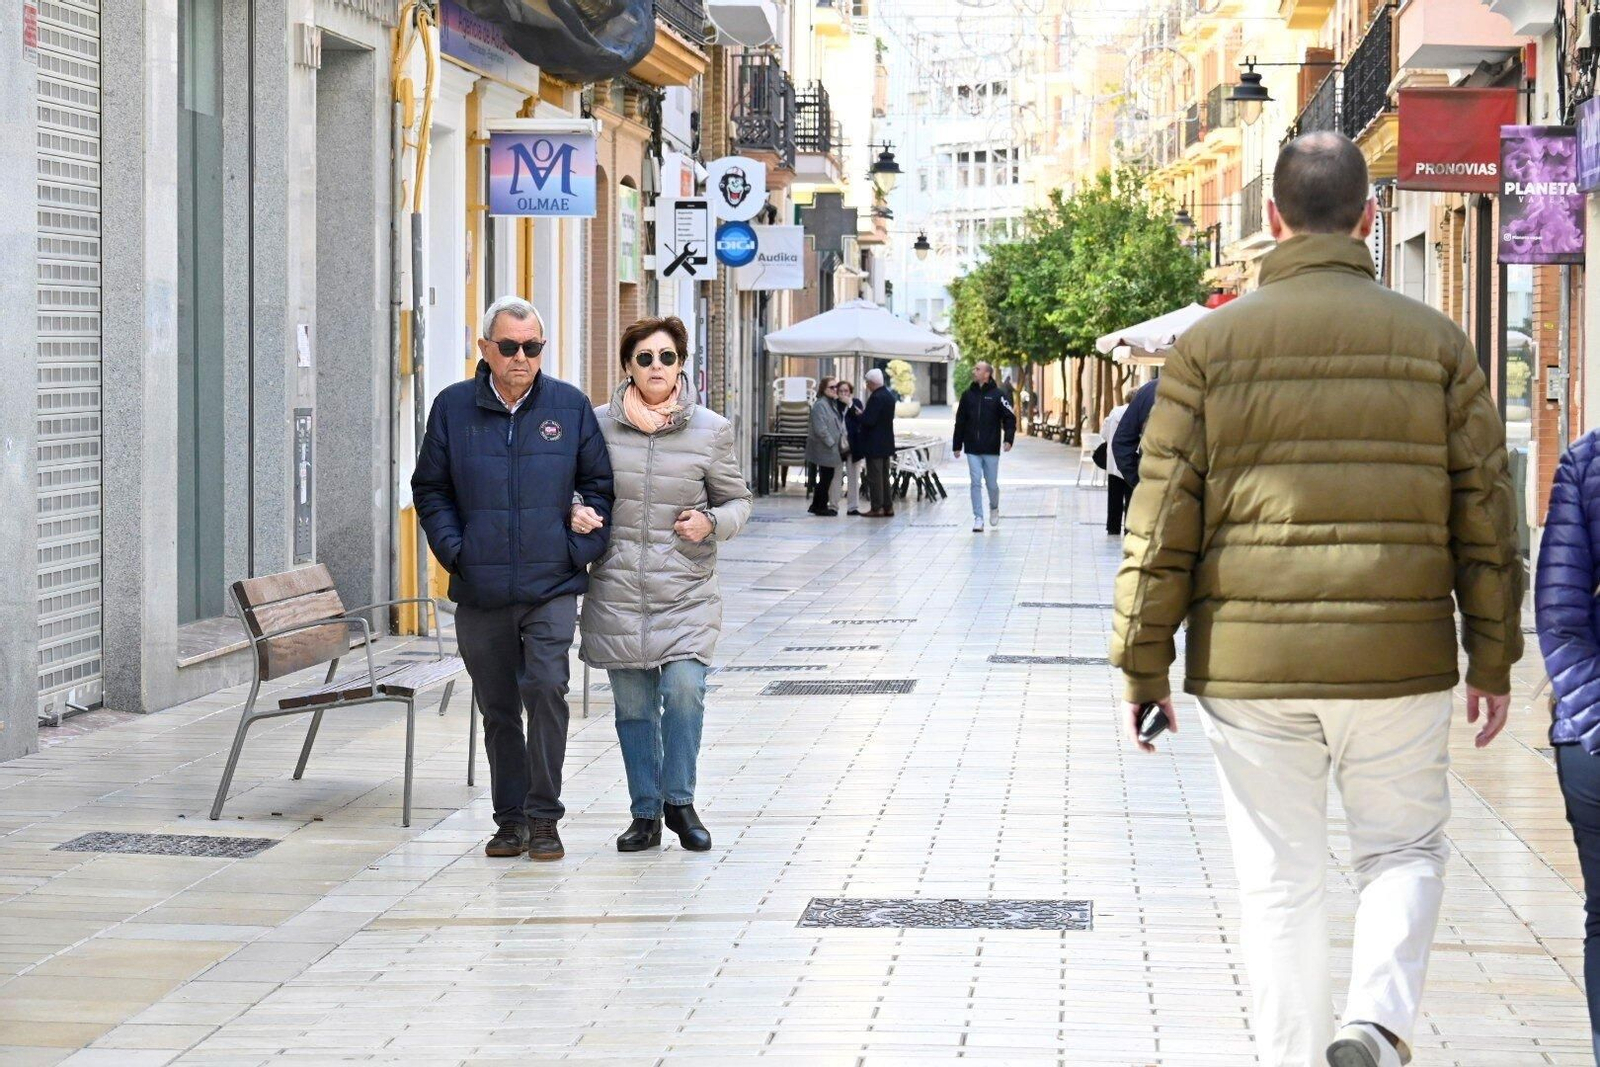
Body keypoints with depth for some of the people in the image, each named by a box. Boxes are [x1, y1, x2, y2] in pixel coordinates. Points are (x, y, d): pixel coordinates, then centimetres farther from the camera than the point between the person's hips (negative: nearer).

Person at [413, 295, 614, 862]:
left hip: (551, 588, -2)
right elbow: (430, 489, 11)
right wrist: (453, 550, -1)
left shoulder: (571, 406, 3)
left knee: (546, 691, -15)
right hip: (479, 594, 2)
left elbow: (599, 485, 10)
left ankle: (543, 817, -5)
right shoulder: (453, 407, 4)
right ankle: (510, 819, 19)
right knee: (498, 709, 8)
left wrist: (581, 549, -1)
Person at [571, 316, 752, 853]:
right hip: (616, 588, 1)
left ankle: (679, 801, 3)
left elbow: (738, 500, 11)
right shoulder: (599, 425, 3)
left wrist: (711, 522, -10)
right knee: (633, 704, 5)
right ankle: (645, 814, 19)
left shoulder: (711, 430, 2)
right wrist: (575, 512, -7)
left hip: (685, 591, -1)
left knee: (684, 688, -17)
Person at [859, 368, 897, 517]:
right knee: (884, 476, 14)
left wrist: (862, 414, -5)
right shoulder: (889, 395, 10)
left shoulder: (876, 398, -20)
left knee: (874, 476, -4)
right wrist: (865, 413, 15)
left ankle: (877, 508, -4)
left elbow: (869, 420, -25)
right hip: (886, 443, 9)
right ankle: (888, 507, 17)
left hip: (874, 445, -9)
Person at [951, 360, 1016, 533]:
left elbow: (1010, 418, -4)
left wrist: (1008, 439, -17)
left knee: (992, 484, 6)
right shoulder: (968, 395, 6)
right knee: (976, 483, -3)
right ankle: (978, 518, 1)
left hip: (991, 448, -2)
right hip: (972, 449, 2)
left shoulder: (997, 395, -3)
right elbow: (960, 422, 11)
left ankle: (994, 508, 34)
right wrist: (957, 445, 9)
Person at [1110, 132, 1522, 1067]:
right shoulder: (1434, 341, 2)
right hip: (1399, 661, 0)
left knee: (1282, 881, 10)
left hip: (1250, 667, 0)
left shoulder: (1211, 345, 0)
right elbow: (1486, 515, 4)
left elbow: (1162, 525, -2)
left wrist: (1144, 666, 5)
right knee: (1405, 848, 15)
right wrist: (1494, 661, 12)